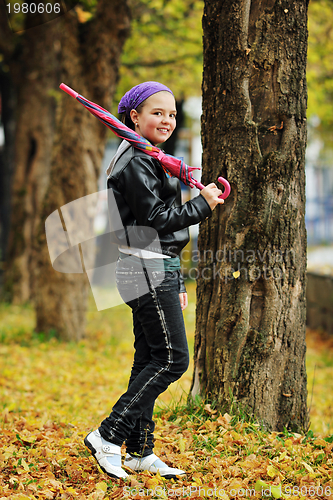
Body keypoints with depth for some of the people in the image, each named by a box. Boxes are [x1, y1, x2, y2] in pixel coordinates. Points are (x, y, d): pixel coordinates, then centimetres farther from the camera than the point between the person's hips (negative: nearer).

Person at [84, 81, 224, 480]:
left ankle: (139, 451, 15)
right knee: (171, 359, -10)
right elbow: (155, 220, -18)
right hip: (148, 271, -10)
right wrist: (203, 204, -8)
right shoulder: (136, 163, -12)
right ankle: (108, 437, -6)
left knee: (149, 359, 10)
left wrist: (176, 284, 22)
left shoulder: (148, 160, 21)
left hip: (157, 270, 10)